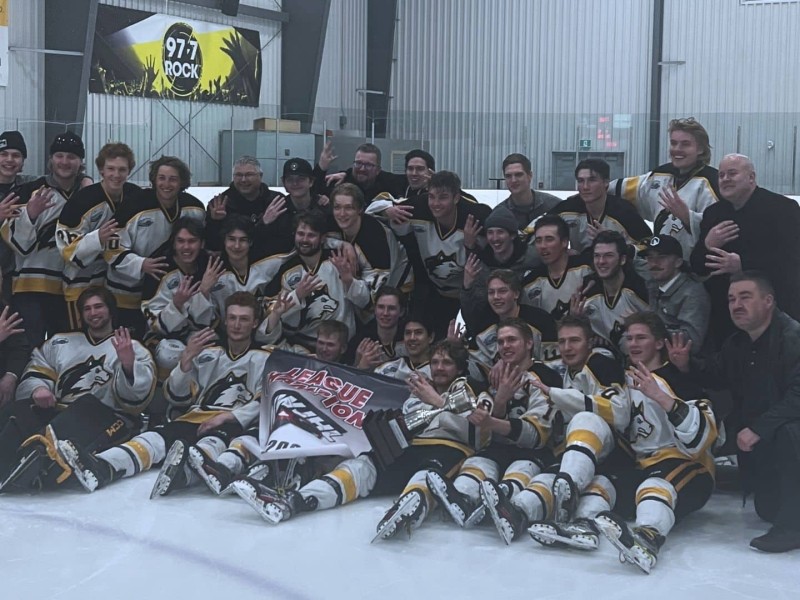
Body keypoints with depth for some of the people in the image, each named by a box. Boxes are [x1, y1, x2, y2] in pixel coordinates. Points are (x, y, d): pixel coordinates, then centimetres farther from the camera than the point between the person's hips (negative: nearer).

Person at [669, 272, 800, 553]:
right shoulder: (737, 343, 4)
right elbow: (716, 373, 21)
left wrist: (758, 429, -36)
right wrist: (688, 365, 0)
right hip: (760, 439, 9)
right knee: (766, 508, 12)